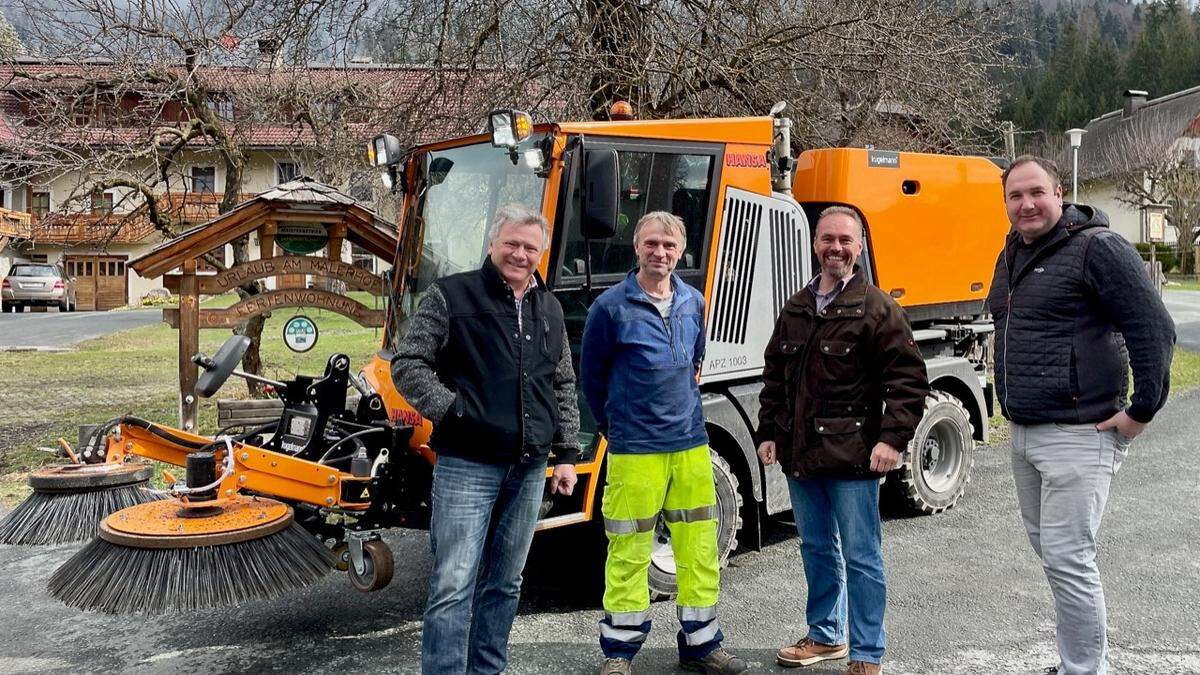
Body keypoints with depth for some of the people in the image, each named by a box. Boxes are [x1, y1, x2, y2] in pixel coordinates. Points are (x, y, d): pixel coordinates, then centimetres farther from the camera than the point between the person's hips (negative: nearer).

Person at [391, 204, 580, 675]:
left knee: (504, 584, 14)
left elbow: (563, 387, 19)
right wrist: (452, 410, -15)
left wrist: (567, 454, 14)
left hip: (529, 469, 6)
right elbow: (407, 366, -5)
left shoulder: (549, 309, 15)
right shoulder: (450, 296, -2)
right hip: (467, 466, -5)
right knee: (454, 587, -6)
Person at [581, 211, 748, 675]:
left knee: (700, 548, 10)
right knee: (629, 552, 2)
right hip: (634, 450, -5)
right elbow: (592, 375, 3)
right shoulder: (611, 306, -7)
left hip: (692, 445, 5)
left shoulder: (693, 303, 8)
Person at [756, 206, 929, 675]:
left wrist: (893, 438, -17)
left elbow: (908, 378, -10)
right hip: (800, 455, 6)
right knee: (817, 548, 18)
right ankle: (825, 635, 35)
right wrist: (769, 433, 14)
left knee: (861, 556, 2)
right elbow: (775, 376, 19)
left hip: (851, 457, -6)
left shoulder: (876, 308, -6)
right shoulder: (795, 310, 13)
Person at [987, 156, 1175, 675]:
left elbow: (1154, 330, -16)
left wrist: (1143, 411, -15)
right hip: (1024, 434, 9)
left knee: (1067, 559, -8)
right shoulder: (1011, 257, 14)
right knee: (1049, 550, 17)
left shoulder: (1097, 247, -12)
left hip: (1078, 434, -9)